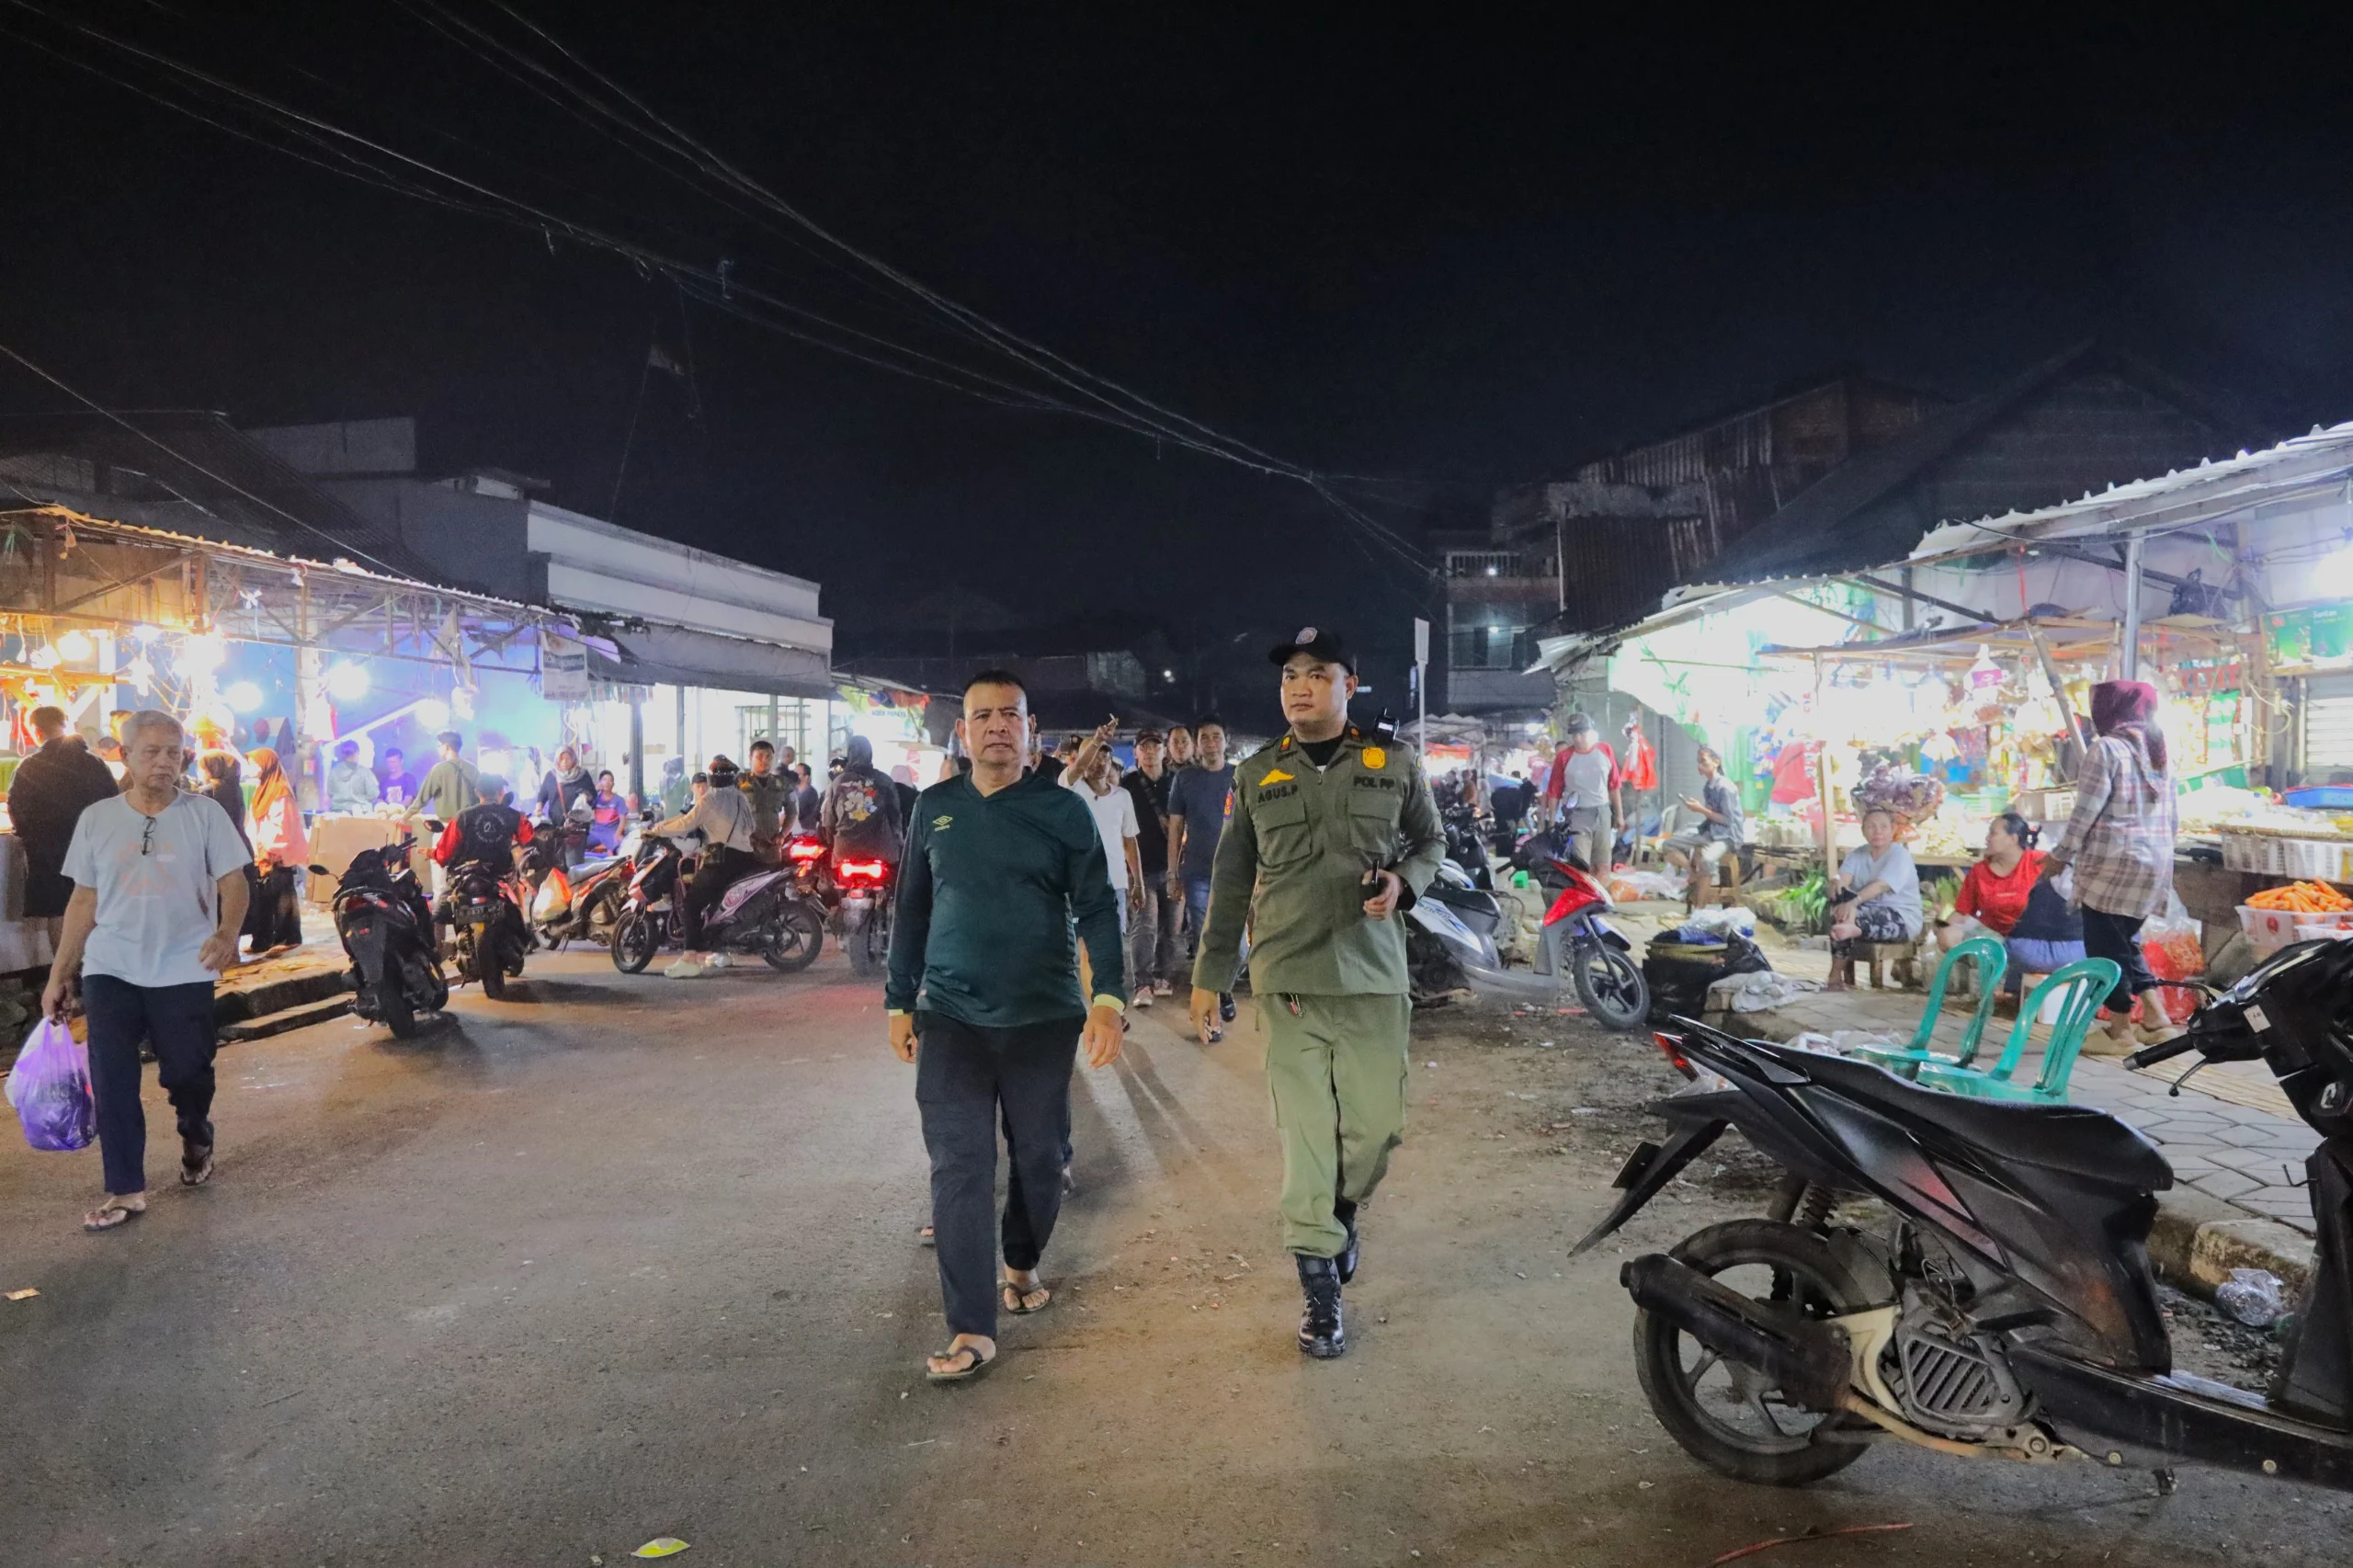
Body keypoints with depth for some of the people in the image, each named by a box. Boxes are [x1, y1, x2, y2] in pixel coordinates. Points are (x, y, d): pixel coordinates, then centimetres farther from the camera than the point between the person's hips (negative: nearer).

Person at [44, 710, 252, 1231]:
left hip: (184, 971, -2)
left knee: (186, 1073, 3)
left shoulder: (204, 813, -2)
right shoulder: (96, 819, 5)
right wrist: (58, 974, 8)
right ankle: (126, 1190, 8)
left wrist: (227, 933, -25)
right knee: (111, 1080, -3)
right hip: (109, 971, 2)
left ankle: (196, 1139, 35)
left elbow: (233, 882, -5)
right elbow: (84, 901, 10)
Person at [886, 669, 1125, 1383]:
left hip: (1044, 1018, -1)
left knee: (1038, 1158, 12)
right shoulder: (935, 807, 5)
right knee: (959, 1169, -4)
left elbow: (1096, 909, -4)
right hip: (952, 1018, 1)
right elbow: (912, 909, 11)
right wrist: (900, 1002, 11)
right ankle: (971, 1330, 0)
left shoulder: (1064, 810, -2)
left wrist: (1107, 997, -16)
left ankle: (1022, 1266, 38)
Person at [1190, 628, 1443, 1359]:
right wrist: (1209, 976, 9)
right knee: (1306, 1134, -1)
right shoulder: (1256, 776, 7)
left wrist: (1403, 883, -6)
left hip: (1373, 977, 1)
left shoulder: (1395, 767, 5)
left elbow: (1429, 841, 17)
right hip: (1287, 981, 0)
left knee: (1376, 1127, 5)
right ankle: (1320, 1284, 11)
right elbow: (1231, 881, 11)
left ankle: (1342, 1213, 37)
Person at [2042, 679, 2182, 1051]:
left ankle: (2120, 1030, 8)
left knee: (2106, 946, 3)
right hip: (2156, 861, 8)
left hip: (2113, 862, -8)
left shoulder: (2106, 748, -11)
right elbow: (2171, 814, 16)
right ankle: (2158, 1020, 14)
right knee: (2126, 942, 19)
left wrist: (2061, 854, -4)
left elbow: (2086, 811, -13)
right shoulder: (2160, 751, 13)